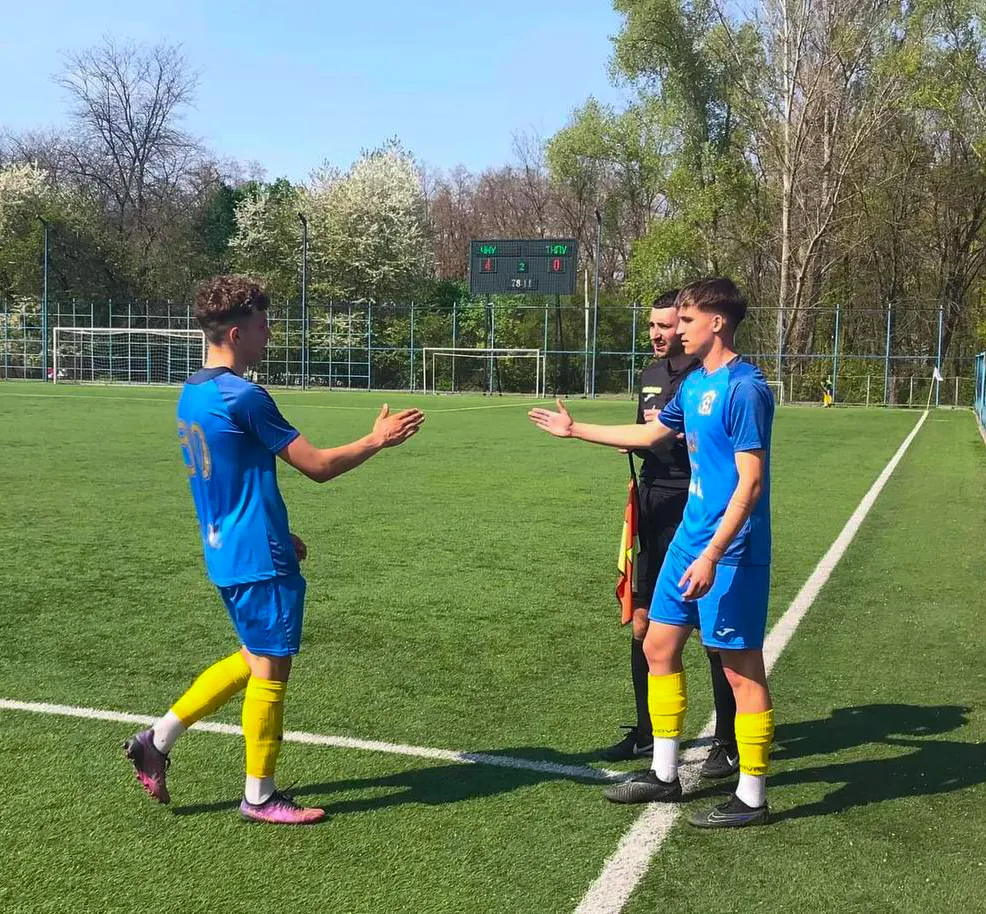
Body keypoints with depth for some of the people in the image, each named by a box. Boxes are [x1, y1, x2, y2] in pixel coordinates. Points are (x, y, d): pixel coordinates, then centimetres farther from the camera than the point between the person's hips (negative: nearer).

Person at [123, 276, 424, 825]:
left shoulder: (192, 394, 10)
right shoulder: (244, 396, -19)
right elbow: (317, 466, -16)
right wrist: (378, 440, -3)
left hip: (226, 551, 9)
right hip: (260, 559, -9)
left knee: (254, 659, 20)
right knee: (271, 669, 3)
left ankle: (157, 740, 21)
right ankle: (260, 797, 16)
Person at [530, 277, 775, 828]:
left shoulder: (745, 389, -17)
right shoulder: (694, 384, 11)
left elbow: (751, 481, -21)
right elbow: (652, 433, 28)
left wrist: (712, 555, -25)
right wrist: (575, 430, 33)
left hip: (729, 550, -9)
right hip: (689, 536, 10)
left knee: (742, 669, 0)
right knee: (659, 647, 14)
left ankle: (752, 798, 13)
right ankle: (665, 775, 27)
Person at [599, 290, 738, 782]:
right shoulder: (651, 375, 13)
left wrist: (677, 431, -24)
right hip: (656, 516, 8)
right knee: (644, 623, 12)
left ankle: (728, 742, 15)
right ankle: (647, 732, 27)